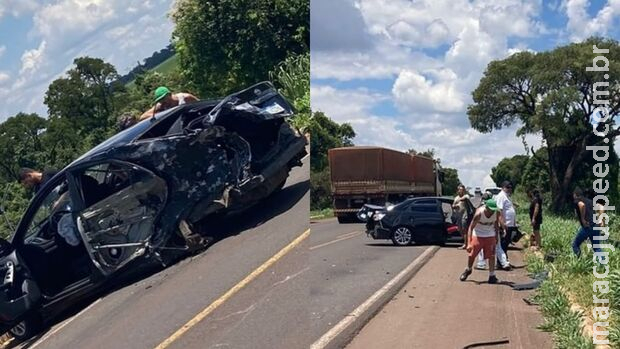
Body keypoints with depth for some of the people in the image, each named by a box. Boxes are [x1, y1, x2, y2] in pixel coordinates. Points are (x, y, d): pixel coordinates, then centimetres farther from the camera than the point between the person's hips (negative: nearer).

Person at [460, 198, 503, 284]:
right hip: (477, 235, -2)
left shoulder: (497, 213, -19)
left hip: (490, 236, 2)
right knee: (472, 255, 5)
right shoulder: (479, 213, -30)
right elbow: (471, 227, -27)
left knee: (491, 255, -5)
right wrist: (469, 243, -33)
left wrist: (496, 237, 7)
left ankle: (492, 276, 4)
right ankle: (468, 270, 32)